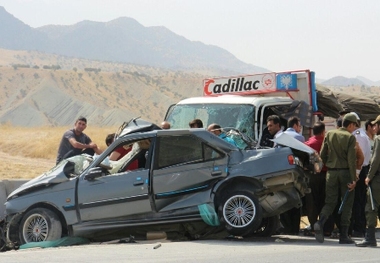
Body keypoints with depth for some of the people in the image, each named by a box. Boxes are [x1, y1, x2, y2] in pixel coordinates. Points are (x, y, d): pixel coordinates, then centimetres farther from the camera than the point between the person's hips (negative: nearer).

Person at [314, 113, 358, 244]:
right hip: (345, 172, -4)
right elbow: (351, 159, -13)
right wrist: (353, 179, -12)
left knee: (330, 202, 8)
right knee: (347, 203, 5)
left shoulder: (329, 134, 6)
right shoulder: (350, 137, -7)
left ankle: (320, 222, -20)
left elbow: (322, 155, 7)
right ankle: (343, 235, 2)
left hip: (331, 172, 4)